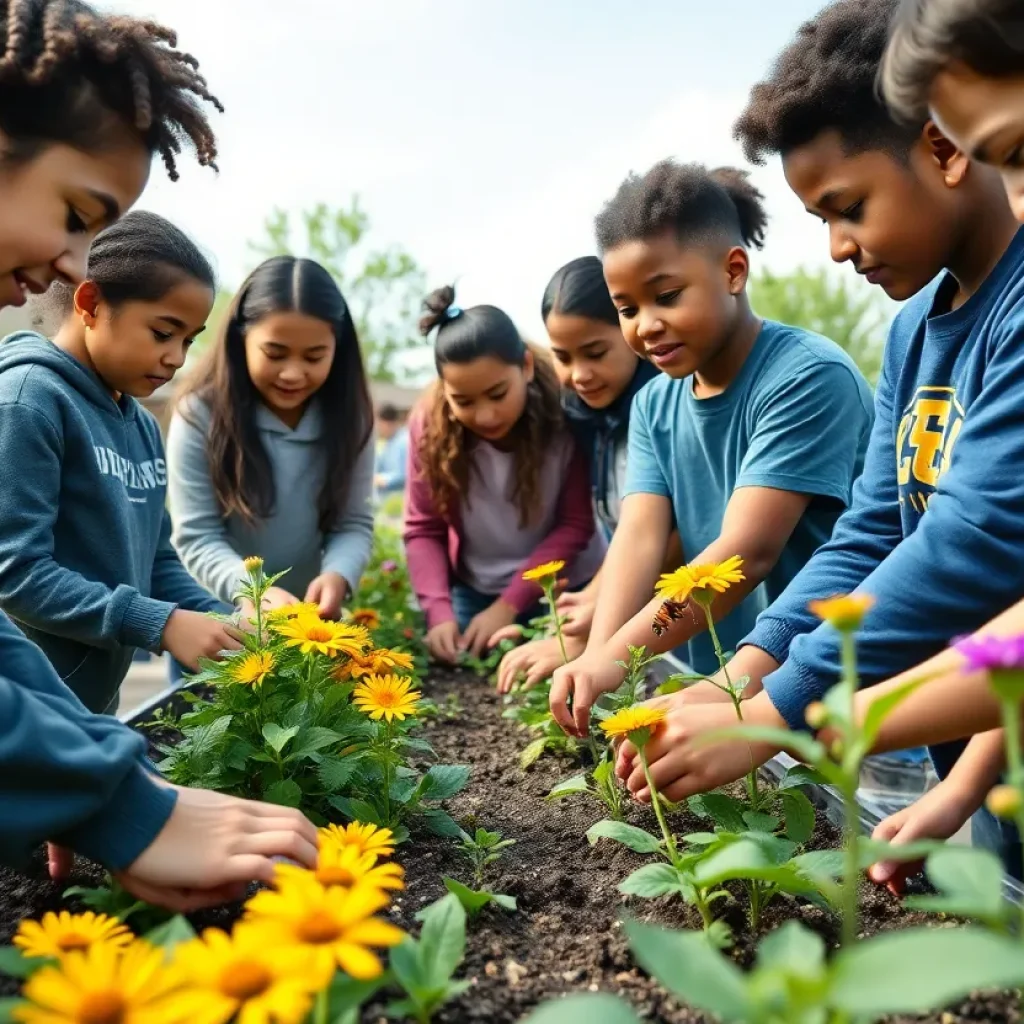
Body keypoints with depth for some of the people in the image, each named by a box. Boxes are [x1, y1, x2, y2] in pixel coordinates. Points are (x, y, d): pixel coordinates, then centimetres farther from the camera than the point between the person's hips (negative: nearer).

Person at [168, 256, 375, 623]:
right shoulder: (200, 414, -14)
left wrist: (337, 576, -27)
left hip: (308, 617, 2)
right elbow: (196, 537, -15)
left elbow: (354, 523, -6)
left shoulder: (349, 417, -6)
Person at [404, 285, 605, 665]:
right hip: (473, 592, 2)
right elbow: (422, 529, -10)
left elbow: (576, 524, -18)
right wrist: (439, 612, -24)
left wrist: (508, 605, -22)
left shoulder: (568, 414, -23)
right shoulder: (429, 424, -15)